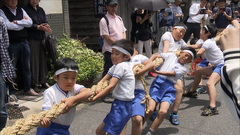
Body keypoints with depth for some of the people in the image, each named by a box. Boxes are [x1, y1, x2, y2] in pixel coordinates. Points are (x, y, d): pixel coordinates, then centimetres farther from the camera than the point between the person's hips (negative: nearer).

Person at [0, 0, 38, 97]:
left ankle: (27, 89, 23)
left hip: (24, 42, 5)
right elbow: (8, 25, -15)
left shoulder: (21, 11, 14)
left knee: (26, 67, 11)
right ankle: (11, 92, 9)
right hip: (12, 44, -5)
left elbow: (30, 22, 1)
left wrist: (17, 22, -10)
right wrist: (23, 23, -4)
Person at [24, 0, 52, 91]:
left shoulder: (41, 10, 16)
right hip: (31, 40, -6)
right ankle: (33, 84, 3)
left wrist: (45, 26, -9)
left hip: (41, 39, 6)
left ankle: (43, 82, 18)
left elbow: (45, 22, 13)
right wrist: (38, 27, -21)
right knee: (33, 61, -5)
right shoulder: (26, 9, -4)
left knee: (43, 59, 8)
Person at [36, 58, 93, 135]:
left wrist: (73, 99, -37)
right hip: (49, 129, -4)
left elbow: (89, 93, -23)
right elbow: (46, 110, -25)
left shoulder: (74, 88, -8)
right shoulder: (50, 92, -18)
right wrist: (44, 120, -48)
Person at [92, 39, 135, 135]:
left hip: (122, 106, -10)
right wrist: (97, 88, -11)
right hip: (118, 104, 10)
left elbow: (111, 87, -23)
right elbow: (103, 80, 9)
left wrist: (94, 98, -22)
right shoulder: (116, 66, 13)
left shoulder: (121, 66, -17)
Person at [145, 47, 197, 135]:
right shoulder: (171, 55, 21)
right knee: (150, 109, -21)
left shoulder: (183, 69, 13)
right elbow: (156, 56, 22)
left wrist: (156, 71, -17)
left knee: (163, 111, -25)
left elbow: (170, 73, -3)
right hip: (158, 83, 0)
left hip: (169, 89, 0)